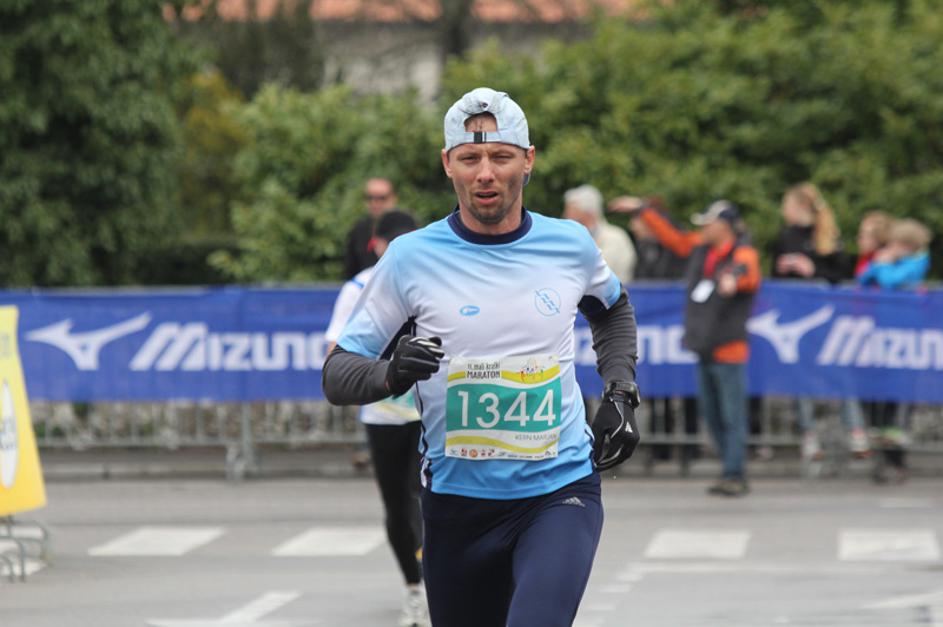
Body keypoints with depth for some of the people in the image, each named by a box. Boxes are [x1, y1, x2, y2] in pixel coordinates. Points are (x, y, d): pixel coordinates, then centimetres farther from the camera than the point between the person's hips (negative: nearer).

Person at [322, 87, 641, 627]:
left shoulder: (569, 244, 2)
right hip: (458, 498, 1)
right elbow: (338, 375, -2)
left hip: (561, 488, 0)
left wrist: (621, 395, 11)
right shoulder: (412, 258, -5)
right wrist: (390, 374, -24)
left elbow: (612, 309, 26)